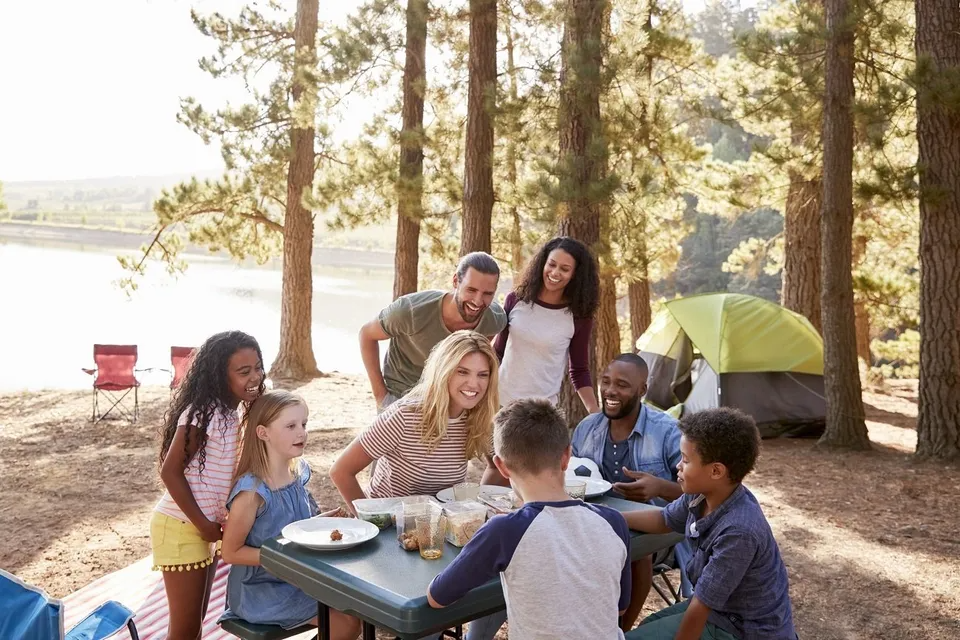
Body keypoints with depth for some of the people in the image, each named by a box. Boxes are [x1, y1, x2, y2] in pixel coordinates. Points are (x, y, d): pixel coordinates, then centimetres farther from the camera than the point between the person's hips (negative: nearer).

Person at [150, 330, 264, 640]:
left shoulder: (228, 413, 6)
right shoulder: (203, 412, -21)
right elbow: (170, 471, -21)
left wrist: (209, 523, 3)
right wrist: (202, 523, -17)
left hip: (205, 526, 8)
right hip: (181, 527, -8)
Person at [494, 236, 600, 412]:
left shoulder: (578, 317, -6)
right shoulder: (516, 300, -1)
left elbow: (580, 371, 2)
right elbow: (498, 351, 9)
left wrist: (595, 411, -11)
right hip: (500, 401, 2)